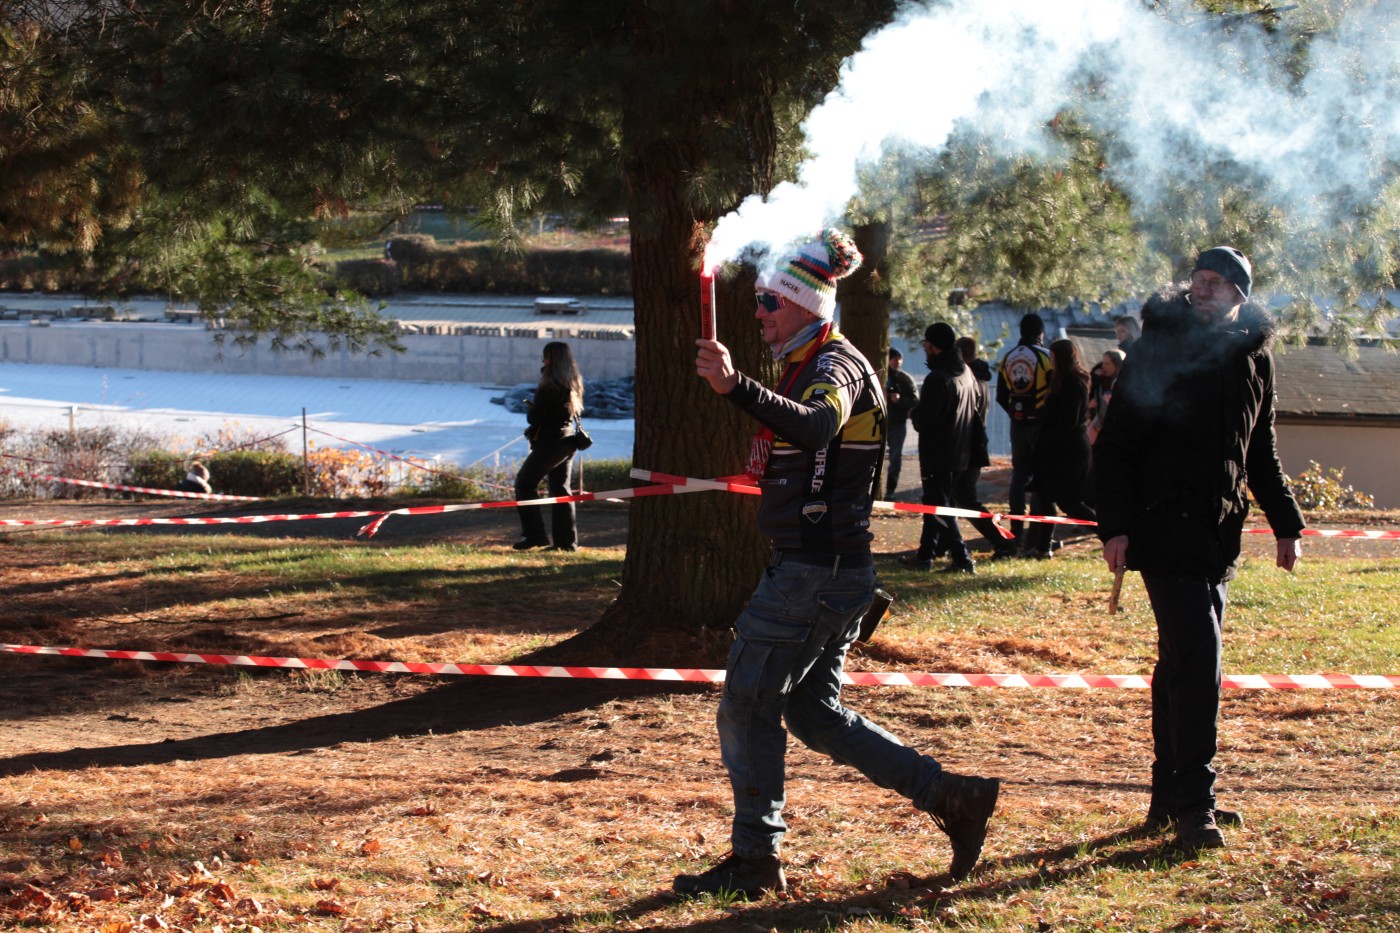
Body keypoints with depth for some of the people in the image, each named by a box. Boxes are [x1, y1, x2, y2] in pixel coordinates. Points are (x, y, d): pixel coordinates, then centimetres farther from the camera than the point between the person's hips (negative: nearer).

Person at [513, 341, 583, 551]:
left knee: (525, 482, 3)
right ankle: (566, 540, 10)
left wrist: (530, 408, 4)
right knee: (560, 489, 13)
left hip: (550, 443, -8)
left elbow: (534, 417, -18)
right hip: (567, 441, 8)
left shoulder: (550, 387, -19)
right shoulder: (574, 384, 7)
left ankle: (534, 534, -3)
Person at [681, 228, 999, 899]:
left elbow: (818, 424, -38)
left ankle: (754, 859, 3)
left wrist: (737, 387, -51)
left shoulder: (835, 367, -14)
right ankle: (953, 797, 12)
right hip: (821, 571, 10)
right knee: (813, 713, 13)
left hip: (816, 572, -10)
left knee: (747, 706, -4)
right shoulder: (815, 367, 18)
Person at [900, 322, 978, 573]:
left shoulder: (937, 378, -21)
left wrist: (912, 413, 0)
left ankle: (962, 558, -9)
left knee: (938, 505, -3)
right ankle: (925, 555, 28)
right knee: (935, 501, 19)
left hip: (938, 452, -9)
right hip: (960, 451, 9)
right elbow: (975, 410, 18)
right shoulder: (966, 373, 8)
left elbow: (924, 419, -24)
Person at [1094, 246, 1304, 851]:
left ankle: (1171, 797, 18)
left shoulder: (1254, 356, 10)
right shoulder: (1159, 348, -7)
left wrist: (1285, 523, 17)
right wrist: (1115, 526, -15)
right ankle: (1191, 805, -12)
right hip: (1166, 526, -6)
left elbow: (1262, 453, 21)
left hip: (1221, 530, 6)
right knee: (1196, 659, -14)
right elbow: (1116, 445, -7)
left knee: (1183, 663, 11)